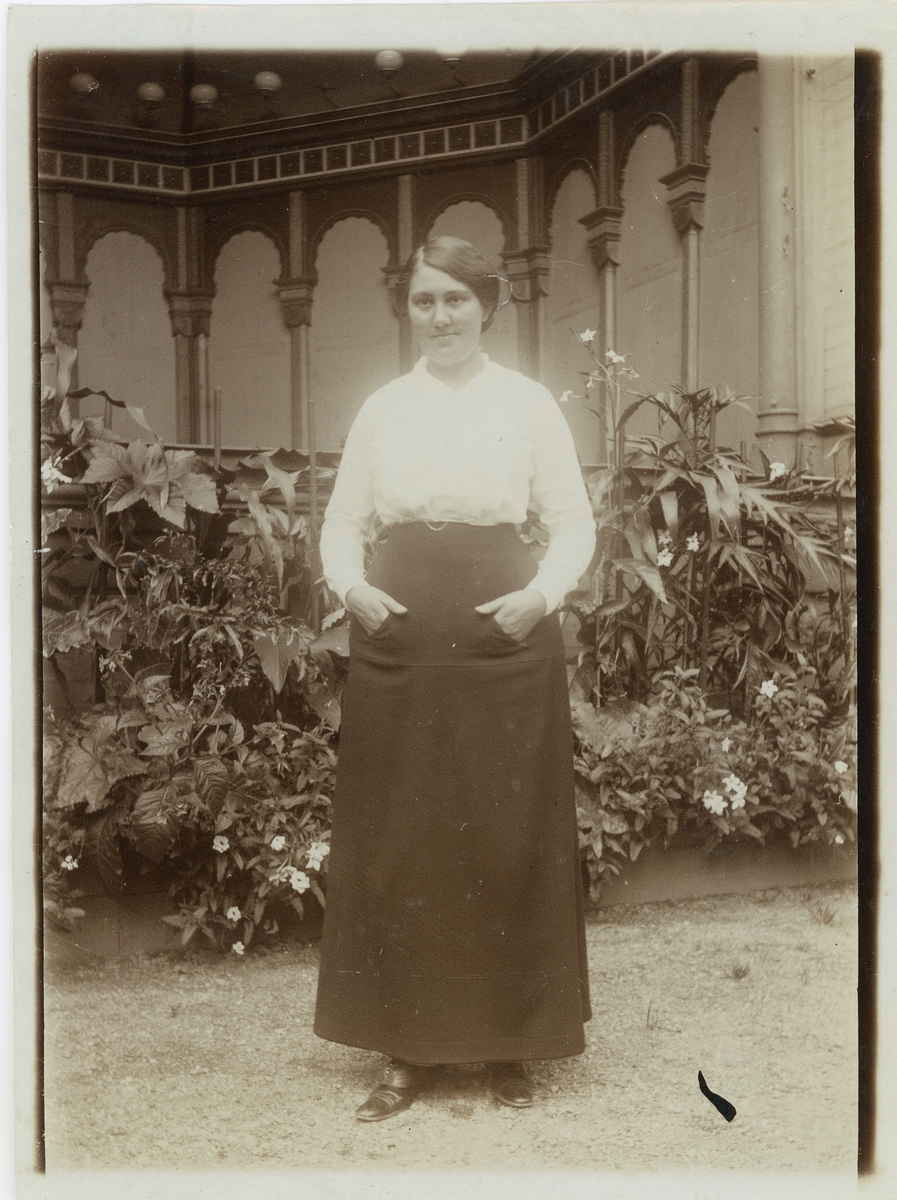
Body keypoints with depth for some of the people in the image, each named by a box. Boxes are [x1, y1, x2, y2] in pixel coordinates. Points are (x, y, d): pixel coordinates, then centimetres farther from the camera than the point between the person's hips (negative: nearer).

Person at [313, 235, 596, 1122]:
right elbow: (343, 521, 12)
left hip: (505, 640, -2)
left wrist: (542, 593, -13)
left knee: (507, 842, 3)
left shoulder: (528, 404, 3)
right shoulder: (381, 409, 9)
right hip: (398, 641, 2)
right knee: (393, 842, 4)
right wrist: (351, 585, -7)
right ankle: (409, 1049, 17)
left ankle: (511, 1047, 18)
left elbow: (574, 524, 3)